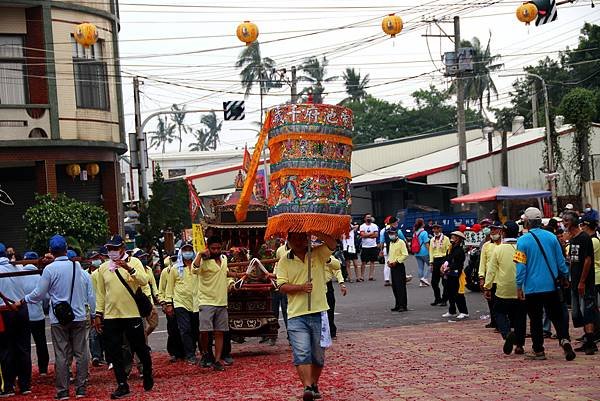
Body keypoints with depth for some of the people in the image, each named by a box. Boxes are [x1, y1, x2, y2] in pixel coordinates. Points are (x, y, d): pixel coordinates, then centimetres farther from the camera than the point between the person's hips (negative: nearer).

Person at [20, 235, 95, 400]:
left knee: (61, 355, 2)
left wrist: (24, 300, 16)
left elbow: (39, 294, -2)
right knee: (81, 353, 8)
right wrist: (94, 313, 15)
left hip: (58, 319, -2)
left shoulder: (49, 269, -9)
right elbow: (90, 294, 6)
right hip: (79, 317, 3)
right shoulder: (79, 267, 2)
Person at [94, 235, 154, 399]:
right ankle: (122, 385, 11)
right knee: (114, 353, 3)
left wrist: (129, 269, -30)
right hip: (110, 317, 3)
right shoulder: (103, 268, 9)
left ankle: (148, 376, 31)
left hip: (132, 314, -3)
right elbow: (101, 293, 12)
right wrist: (98, 314, 8)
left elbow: (144, 281, -17)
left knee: (140, 348, 8)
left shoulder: (134, 262, -2)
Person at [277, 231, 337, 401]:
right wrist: (301, 287, -17)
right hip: (296, 315, -1)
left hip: (319, 312, 1)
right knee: (302, 354, -12)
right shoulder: (284, 262, 6)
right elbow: (282, 286, -2)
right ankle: (307, 387, -19)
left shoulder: (317, 254, 7)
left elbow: (332, 244, -11)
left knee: (319, 354, 11)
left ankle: (314, 384, 26)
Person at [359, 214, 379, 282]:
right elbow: (362, 235, -14)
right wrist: (371, 233, -9)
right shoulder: (362, 226, 0)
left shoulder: (374, 226, 6)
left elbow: (376, 235, -5)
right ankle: (362, 277, 3)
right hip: (365, 246, -2)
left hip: (373, 246, 2)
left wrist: (367, 235, -11)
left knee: (372, 261, 3)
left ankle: (371, 276, 8)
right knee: (363, 262, -1)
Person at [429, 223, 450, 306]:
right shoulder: (432, 240, 13)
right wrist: (431, 263, 7)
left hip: (443, 260, -5)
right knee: (434, 281, 4)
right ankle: (437, 299, 17)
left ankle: (444, 300, 4)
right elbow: (431, 251, 14)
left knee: (445, 282, -2)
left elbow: (448, 251, -5)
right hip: (435, 260, 5)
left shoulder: (446, 239, -2)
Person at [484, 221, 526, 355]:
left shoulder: (498, 249, -7)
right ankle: (519, 345, 13)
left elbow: (491, 270, -5)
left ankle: (507, 333, -15)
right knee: (520, 316, 12)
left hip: (504, 290, -2)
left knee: (500, 312, 12)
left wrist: (487, 287, 2)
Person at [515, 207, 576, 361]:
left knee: (536, 319, 7)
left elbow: (521, 266, -9)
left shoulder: (523, 240, -10)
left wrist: (519, 286, -3)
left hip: (532, 287, -3)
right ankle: (564, 339, -12)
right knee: (557, 315, 10)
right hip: (551, 285, 3)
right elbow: (561, 260, 7)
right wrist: (564, 277, 20)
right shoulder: (551, 237, 1)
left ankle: (538, 351, 11)